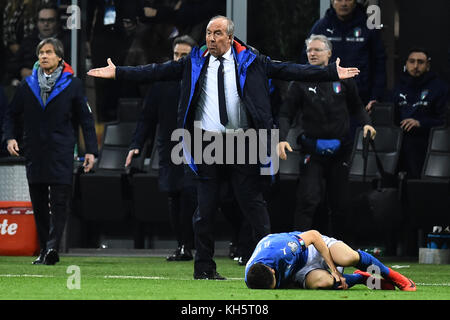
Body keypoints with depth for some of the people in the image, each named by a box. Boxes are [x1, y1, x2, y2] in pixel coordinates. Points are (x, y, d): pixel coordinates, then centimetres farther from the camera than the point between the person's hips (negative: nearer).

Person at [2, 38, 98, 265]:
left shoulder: (72, 85, 3)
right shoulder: (27, 85, 10)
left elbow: (86, 118, 6)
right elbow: (11, 114, 18)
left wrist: (91, 150, 0)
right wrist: (10, 138, 1)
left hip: (61, 155, -3)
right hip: (34, 154, 3)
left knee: (59, 202, -12)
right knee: (39, 205, 4)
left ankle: (52, 246, -18)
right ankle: (45, 251, 9)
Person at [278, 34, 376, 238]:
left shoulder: (342, 78, 5)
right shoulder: (300, 82, 1)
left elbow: (356, 107, 17)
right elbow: (286, 114, -2)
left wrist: (365, 123, -2)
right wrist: (282, 139, -17)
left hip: (340, 150, 2)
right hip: (312, 151, -2)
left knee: (340, 202, 7)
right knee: (308, 199, -12)